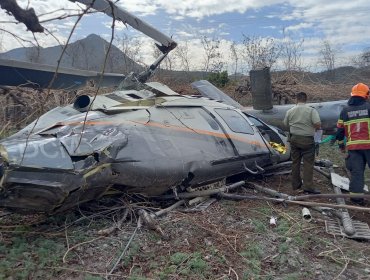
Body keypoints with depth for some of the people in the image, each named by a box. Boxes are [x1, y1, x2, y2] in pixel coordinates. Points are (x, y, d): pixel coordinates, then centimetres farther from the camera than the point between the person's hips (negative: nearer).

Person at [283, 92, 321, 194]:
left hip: (294, 138, 4)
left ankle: (295, 184, 22)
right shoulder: (311, 110, -9)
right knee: (308, 163, 0)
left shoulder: (290, 111, 2)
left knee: (295, 162, 13)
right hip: (307, 140, -4)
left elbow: (286, 124, 10)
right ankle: (308, 186, -1)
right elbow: (318, 124, -17)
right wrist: (316, 128, 4)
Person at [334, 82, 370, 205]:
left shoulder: (345, 110, 7)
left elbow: (340, 129, 9)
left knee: (356, 171, 7)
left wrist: (341, 144, 20)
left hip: (353, 146, 2)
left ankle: (356, 196, 10)